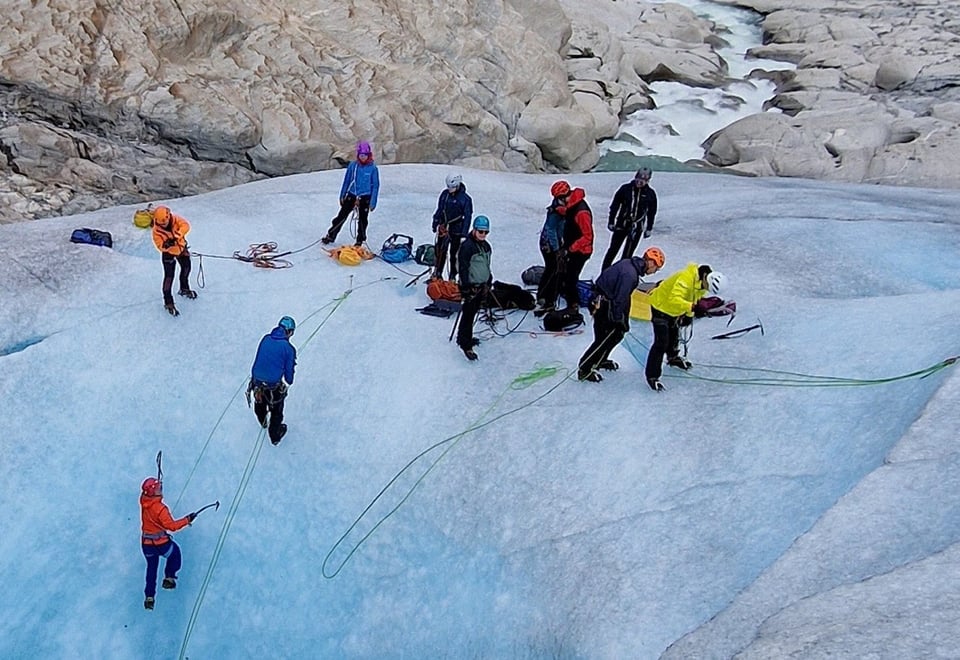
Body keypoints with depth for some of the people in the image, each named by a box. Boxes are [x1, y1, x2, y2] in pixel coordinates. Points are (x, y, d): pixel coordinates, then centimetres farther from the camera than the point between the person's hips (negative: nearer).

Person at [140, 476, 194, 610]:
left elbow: (146, 493, 16)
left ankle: (149, 597, 26)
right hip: (161, 543, -6)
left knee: (151, 568, 23)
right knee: (174, 552, 26)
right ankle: (169, 578, 25)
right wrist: (187, 519, -17)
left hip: (146, 543, 6)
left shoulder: (143, 500, -10)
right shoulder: (160, 509, -28)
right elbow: (171, 526, -25)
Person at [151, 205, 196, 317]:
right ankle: (168, 302, -1)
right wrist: (165, 245, -50)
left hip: (181, 247, 4)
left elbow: (185, 225, -37)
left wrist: (177, 236, -52)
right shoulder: (156, 230, -25)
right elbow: (160, 245, -27)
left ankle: (184, 289, 52)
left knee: (186, 267, 23)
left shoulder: (175, 219, -22)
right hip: (168, 253, -4)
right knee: (169, 276, -9)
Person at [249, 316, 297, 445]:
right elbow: (289, 370, -4)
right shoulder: (288, 348, -14)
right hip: (274, 387, -5)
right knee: (276, 412, 21)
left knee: (260, 404, 34)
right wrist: (289, 382, 16)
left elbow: (258, 359, 9)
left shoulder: (265, 339, -3)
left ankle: (262, 422, 64)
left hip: (257, 383, 5)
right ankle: (275, 436, 41)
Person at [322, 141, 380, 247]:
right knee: (341, 216, 3)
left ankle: (360, 240, 23)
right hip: (351, 195, 2)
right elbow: (346, 180, 7)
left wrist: (373, 202, -6)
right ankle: (331, 236, 14)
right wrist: (342, 196, 8)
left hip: (365, 198, -2)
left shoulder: (373, 168, -8)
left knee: (362, 220, 8)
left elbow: (375, 186, -4)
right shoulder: (353, 165, -2)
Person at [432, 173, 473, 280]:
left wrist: (463, 234, -11)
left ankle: (453, 276, 14)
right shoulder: (445, 194, 3)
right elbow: (439, 210, 13)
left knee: (454, 253, 4)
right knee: (441, 251, 6)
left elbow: (467, 217, -7)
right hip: (443, 228, 3)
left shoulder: (465, 199, -10)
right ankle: (438, 272, 20)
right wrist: (435, 225, 12)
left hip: (456, 231, -3)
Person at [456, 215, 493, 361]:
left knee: (473, 312, 17)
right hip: (470, 286, -8)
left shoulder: (486, 246, 8)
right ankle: (466, 345, 2)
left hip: (482, 285, 8)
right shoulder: (467, 246, -18)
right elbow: (463, 268, -19)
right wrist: (466, 288, -20)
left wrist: (489, 282, 20)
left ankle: (464, 337, 32)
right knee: (468, 315, -4)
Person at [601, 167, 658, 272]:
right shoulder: (625, 188, -5)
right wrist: (611, 221, 2)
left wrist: (649, 229, 7)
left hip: (637, 228, 0)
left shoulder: (650, 194, -2)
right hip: (621, 224, 0)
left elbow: (652, 212, 8)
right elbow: (615, 205, 2)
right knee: (613, 249, 4)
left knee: (628, 253, 3)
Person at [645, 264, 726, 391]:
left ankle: (673, 357, 58)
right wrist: (692, 306, -57)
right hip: (661, 307, -9)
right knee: (661, 342, -11)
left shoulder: (702, 284, -9)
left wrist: (689, 315, 11)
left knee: (674, 335, 29)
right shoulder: (685, 278, -37)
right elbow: (674, 299, -47)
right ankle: (652, 376, -4)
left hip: (675, 311, 9)